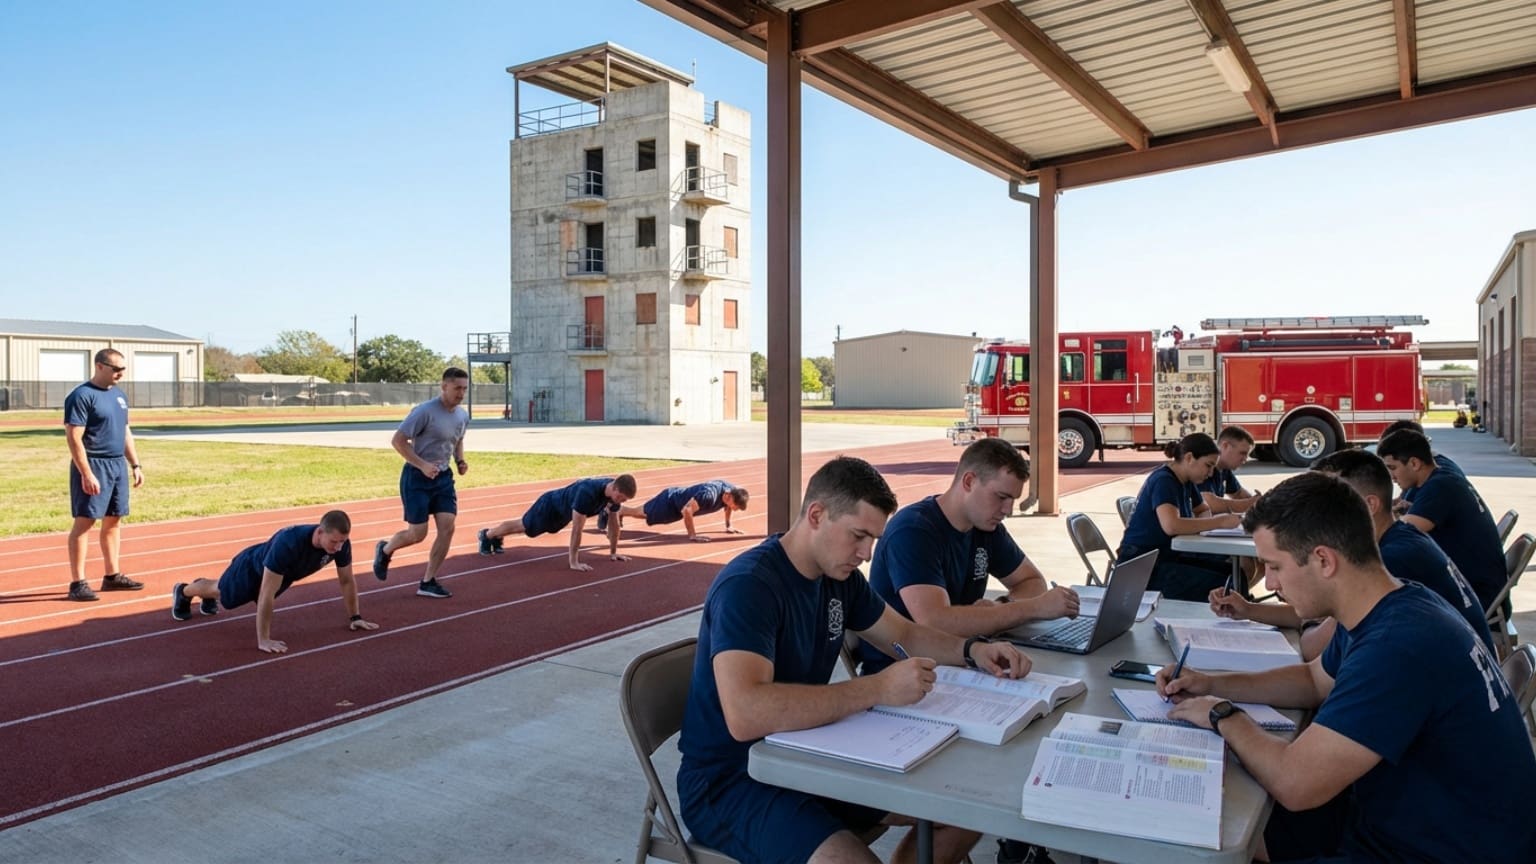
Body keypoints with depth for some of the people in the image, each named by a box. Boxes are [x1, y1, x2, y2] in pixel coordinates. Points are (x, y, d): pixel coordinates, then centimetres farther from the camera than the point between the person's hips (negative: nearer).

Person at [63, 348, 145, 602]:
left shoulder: (119, 395, 14)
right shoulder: (82, 396, -11)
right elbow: (73, 438, -16)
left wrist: (135, 464, 16)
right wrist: (87, 474, -21)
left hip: (118, 465, 8)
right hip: (93, 465, -8)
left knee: (114, 521, 12)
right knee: (84, 522, -4)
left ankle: (112, 576, 20)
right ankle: (77, 583, -1)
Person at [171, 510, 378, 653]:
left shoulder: (341, 543, -34)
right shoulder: (288, 543, -51)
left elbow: (347, 580, -17)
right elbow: (266, 595, -48)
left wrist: (355, 617, -14)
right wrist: (263, 640, -46)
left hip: (284, 574, 6)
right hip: (254, 568, -6)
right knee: (223, 592, 27)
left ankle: (207, 599, 68)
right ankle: (183, 592, 59)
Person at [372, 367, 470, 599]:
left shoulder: (463, 416, 4)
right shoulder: (425, 412, -19)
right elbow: (397, 440, -17)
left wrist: (460, 460, 3)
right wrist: (422, 465, -25)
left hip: (443, 477, 6)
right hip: (417, 478, -6)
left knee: (447, 528, -6)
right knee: (418, 534, -2)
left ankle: (428, 582, 6)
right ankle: (385, 550, 32)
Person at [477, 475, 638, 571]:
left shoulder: (615, 493, -24)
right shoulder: (587, 492, -47)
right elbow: (576, 528, -44)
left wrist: (613, 552, -6)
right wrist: (573, 562, -41)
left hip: (564, 512, 7)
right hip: (551, 506, -7)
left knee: (523, 527, 30)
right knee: (522, 527, 19)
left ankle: (496, 537, 55)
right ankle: (487, 534, 45)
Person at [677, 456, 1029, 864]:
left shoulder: (839, 575, 2)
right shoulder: (748, 585, -25)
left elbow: (906, 634, 17)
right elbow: (745, 715, -38)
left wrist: (972, 650, -2)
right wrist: (878, 688, -36)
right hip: (731, 781, -8)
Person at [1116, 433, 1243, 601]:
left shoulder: (1185, 482, 9)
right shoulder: (1163, 481, -18)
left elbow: (1203, 511, 24)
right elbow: (1171, 525, -34)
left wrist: (1199, 525, -2)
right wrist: (1219, 522, -27)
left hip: (1167, 555, 9)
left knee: (1230, 572, -3)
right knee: (1217, 584, -21)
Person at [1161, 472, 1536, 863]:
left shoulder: (1398, 646, -32)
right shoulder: (1395, 608, 1)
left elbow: (1294, 783, -32)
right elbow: (1316, 680, 20)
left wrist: (1223, 716, -13)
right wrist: (1212, 684, 7)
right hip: (1398, 820, 9)